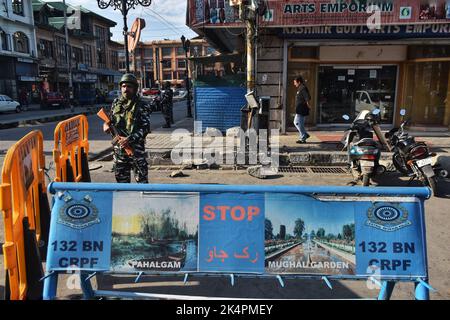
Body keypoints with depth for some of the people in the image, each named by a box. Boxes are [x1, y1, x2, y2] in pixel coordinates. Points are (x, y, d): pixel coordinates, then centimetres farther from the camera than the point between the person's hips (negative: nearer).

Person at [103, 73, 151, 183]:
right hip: (118, 146, 5)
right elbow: (110, 119, 21)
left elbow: (146, 128, -13)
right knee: (121, 176, 15)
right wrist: (106, 125, -3)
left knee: (141, 178, 2)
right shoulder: (116, 103, 9)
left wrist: (130, 139, -22)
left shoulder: (141, 106, -7)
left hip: (136, 147, -5)